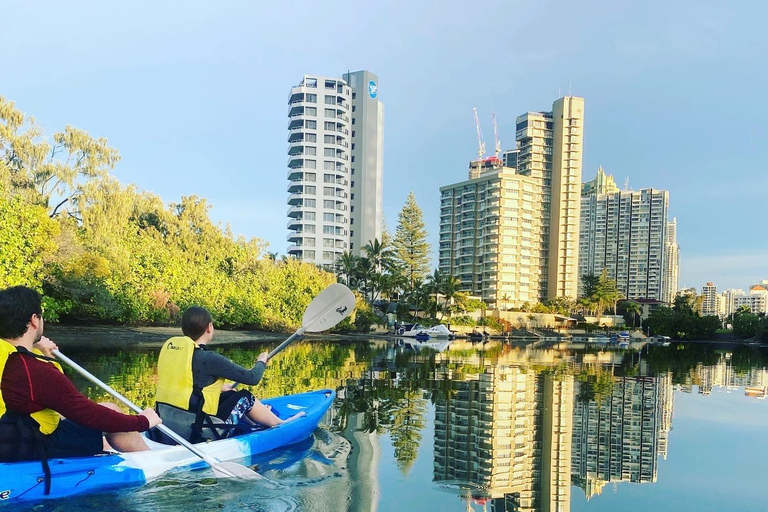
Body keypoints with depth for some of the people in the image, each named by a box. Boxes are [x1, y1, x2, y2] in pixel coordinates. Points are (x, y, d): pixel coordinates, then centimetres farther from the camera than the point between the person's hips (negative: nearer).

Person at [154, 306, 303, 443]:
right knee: (245, 398, 13)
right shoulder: (208, 358, -19)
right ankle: (282, 425, 32)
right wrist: (261, 361, 11)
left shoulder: (168, 345, 2)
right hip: (195, 432, -7)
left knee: (229, 394, 24)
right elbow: (253, 378, -12)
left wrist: (220, 386, 27)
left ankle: (263, 414, 46)